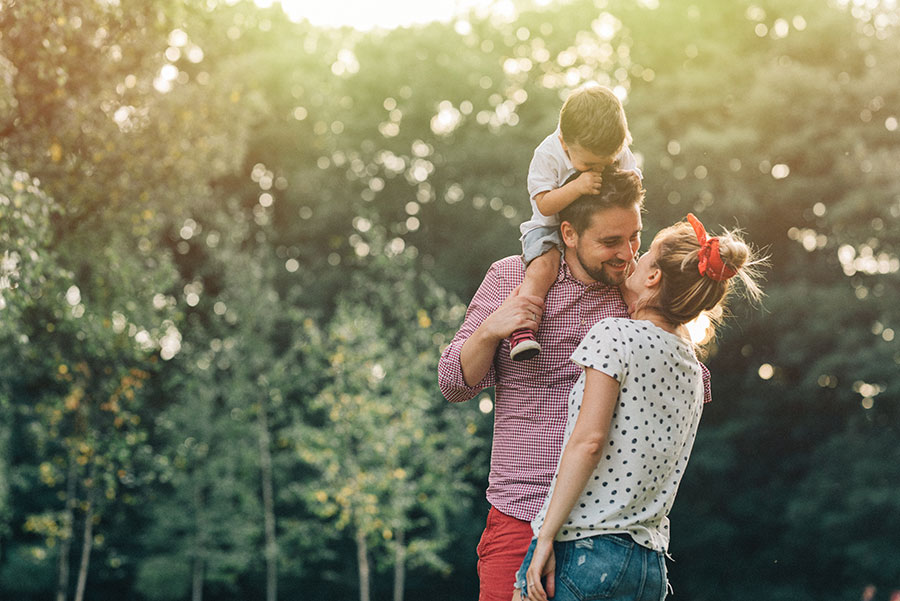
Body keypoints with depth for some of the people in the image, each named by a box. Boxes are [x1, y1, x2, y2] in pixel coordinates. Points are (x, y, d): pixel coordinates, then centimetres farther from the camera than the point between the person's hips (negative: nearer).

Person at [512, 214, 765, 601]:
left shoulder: (615, 334, -7)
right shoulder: (693, 373, 16)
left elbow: (589, 440, -16)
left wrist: (546, 537, -14)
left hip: (583, 552, -7)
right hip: (651, 565, 8)